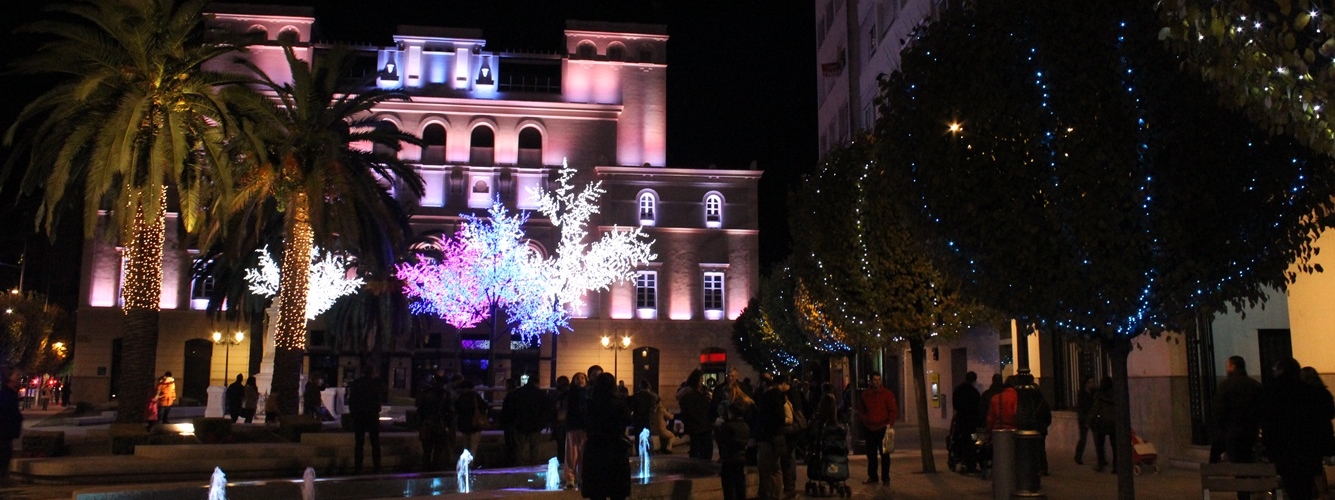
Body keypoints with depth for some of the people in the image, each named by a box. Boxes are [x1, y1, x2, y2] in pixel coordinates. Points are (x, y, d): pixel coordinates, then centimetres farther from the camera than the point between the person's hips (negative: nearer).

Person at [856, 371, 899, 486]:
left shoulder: (887, 394, -1)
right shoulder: (865, 395, 9)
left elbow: (893, 410, -2)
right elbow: (861, 411, 17)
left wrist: (890, 423, -14)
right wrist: (864, 421, 2)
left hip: (883, 429, -3)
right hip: (869, 429, 3)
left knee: (884, 455, 0)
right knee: (871, 455, 9)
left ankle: (885, 477, 7)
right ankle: (872, 477, 18)